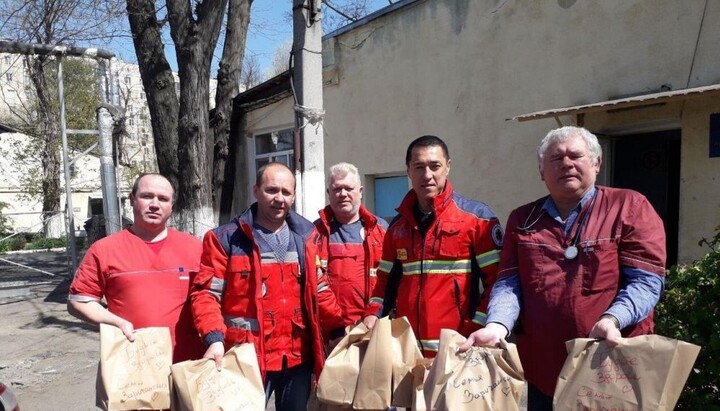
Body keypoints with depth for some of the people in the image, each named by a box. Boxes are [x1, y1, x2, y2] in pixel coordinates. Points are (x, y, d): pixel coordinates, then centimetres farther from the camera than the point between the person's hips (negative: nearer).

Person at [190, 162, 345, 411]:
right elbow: (206, 293, -8)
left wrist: (338, 330, 4)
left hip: (299, 357, 4)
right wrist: (214, 338, -23)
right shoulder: (225, 239, -5)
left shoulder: (306, 236, 8)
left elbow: (319, 290, 13)